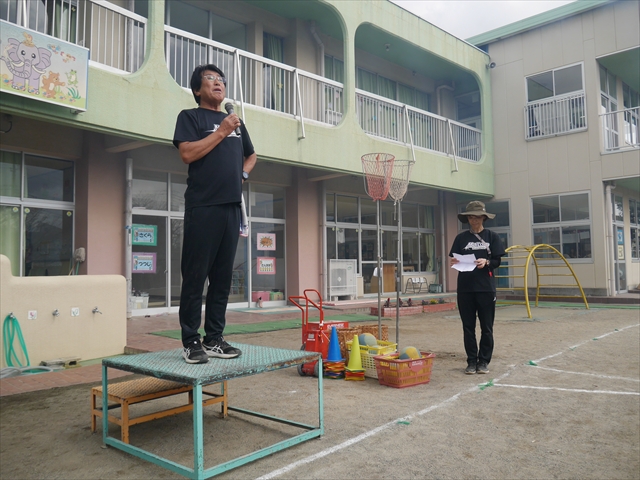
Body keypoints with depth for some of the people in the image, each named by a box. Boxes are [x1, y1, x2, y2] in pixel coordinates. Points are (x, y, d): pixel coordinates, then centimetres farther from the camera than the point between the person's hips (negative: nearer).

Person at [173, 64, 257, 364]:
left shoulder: (235, 121, 23)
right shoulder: (190, 117, 6)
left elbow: (251, 155, 34)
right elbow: (187, 154, -10)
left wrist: (243, 173, 14)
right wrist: (221, 132, -9)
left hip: (232, 206, 6)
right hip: (202, 207, -5)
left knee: (222, 278, 6)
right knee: (195, 277, -4)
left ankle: (214, 339, 14)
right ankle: (191, 341, 4)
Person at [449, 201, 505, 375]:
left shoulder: (491, 236, 3)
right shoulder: (461, 238, 7)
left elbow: (497, 262, 1)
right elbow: (456, 261, 8)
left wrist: (486, 262, -19)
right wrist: (454, 263, -14)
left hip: (486, 287, -1)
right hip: (465, 288, 1)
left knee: (486, 327, 5)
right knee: (468, 326, 6)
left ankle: (484, 361, 16)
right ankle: (471, 361, 15)